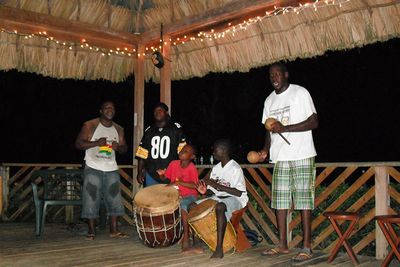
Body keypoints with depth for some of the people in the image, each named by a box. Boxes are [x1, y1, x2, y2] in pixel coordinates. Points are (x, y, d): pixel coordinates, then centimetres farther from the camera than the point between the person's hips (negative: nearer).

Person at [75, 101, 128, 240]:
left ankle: (114, 230, 11)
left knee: (114, 199, 2)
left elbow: (124, 148, 15)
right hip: (93, 169, -4)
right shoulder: (90, 125, -2)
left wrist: (118, 147, -9)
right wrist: (96, 143, -21)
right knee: (91, 200, -2)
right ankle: (91, 231, 8)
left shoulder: (118, 129, 11)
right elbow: (78, 143, -7)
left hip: (112, 170, 4)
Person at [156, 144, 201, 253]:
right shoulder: (174, 164, 3)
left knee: (182, 206, -34)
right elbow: (164, 178, 12)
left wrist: (178, 182, -27)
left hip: (189, 196, -5)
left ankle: (185, 241, -30)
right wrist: (161, 174, -10)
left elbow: (194, 185, -24)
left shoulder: (192, 168, -11)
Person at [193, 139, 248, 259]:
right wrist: (205, 190, -8)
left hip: (235, 199, -8)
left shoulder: (235, 169, -15)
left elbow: (239, 192, -21)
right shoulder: (216, 168, 9)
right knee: (193, 206, -6)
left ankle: (219, 248, -38)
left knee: (219, 207, -40)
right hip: (218, 197, 8)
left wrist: (217, 185, -23)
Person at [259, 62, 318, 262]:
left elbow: (313, 122, -9)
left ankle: (307, 247, 0)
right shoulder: (269, 100, 16)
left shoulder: (300, 93, -2)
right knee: (279, 200, 6)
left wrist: (284, 128, -18)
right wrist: (266, 149, 3)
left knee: (303, 199, -5)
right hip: (280, 157, 6)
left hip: (302, 156, -6)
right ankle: (282, 245, 15)